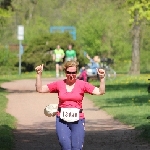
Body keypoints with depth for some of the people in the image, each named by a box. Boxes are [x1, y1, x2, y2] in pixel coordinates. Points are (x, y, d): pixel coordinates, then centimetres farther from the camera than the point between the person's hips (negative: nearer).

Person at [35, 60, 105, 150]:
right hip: (62, 120, 1)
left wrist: (102, 78, -17)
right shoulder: (59, 84, 5)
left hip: (78, 120, -1)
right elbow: (40, 89, 8)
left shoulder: (82, 84, 1)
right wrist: (39, 74, 0)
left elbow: (100, 92, -4)